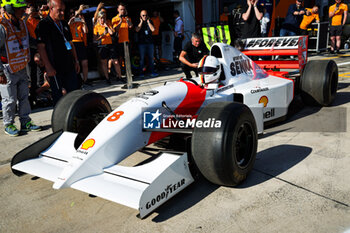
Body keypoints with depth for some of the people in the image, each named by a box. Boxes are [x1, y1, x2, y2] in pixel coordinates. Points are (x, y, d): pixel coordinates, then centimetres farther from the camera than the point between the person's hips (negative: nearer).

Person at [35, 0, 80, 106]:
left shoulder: (64, 24, 14)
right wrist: (48, 67, -18)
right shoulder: (43, 25, -8)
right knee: (58, 95, 3)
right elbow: (41, 47, -13)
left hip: (69, 66, 7)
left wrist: (76, 61, 14)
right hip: (55, 68, -7)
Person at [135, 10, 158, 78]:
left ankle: (152, 72, 7)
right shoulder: (138, 22, 6)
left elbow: (153, 29, -4)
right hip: (142, 43, -2)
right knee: (142, 58, -1)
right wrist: (141, 22, -8)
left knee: (151, 58, 3)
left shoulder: (150, 21, 11)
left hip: (150, 42, 2)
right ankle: (141, 73, 5)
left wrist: (148, 21, -4)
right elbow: (137, 30, -12)